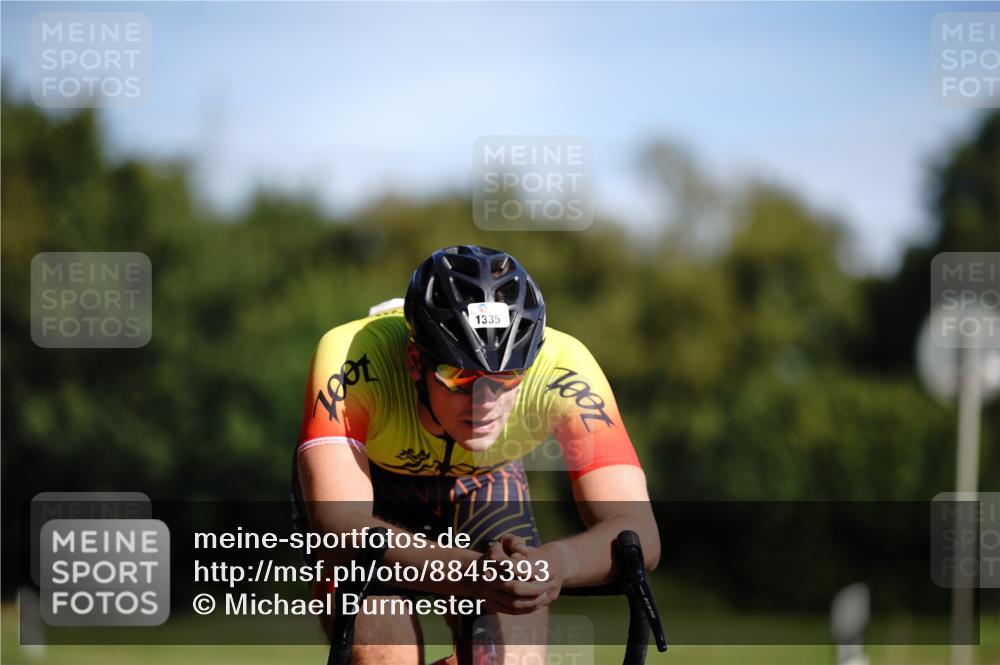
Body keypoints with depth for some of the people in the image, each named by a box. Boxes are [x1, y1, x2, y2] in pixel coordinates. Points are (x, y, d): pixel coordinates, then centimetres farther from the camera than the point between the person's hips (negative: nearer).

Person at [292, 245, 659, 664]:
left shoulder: (561, 371, -36)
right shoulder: (354, 360, -41)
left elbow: (638, 533, -40)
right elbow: (340, 529, -50)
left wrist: (552, 563, -62)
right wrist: (470, 572, -67)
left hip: (484, 487, 2)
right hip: (370, 482, -2)